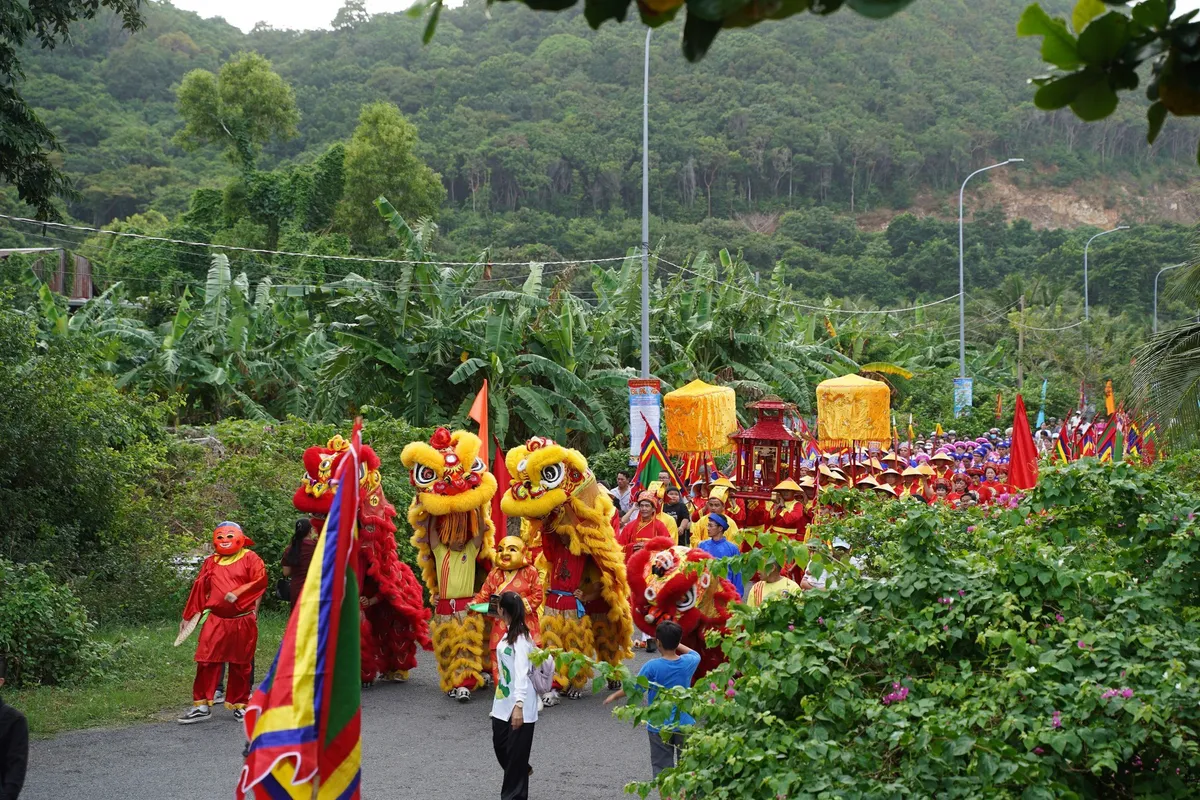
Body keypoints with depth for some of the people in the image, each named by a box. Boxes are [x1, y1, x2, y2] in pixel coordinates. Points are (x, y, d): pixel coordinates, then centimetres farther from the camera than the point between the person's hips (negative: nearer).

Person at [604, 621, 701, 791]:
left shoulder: (652, 666, -19)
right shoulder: (688, 662, -9)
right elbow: (695, 654, 17)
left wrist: (614, 696, 8)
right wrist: (677, 644, 22)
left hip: (659, 726, -3)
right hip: (684, 724, 3)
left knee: (662, 767, 6)